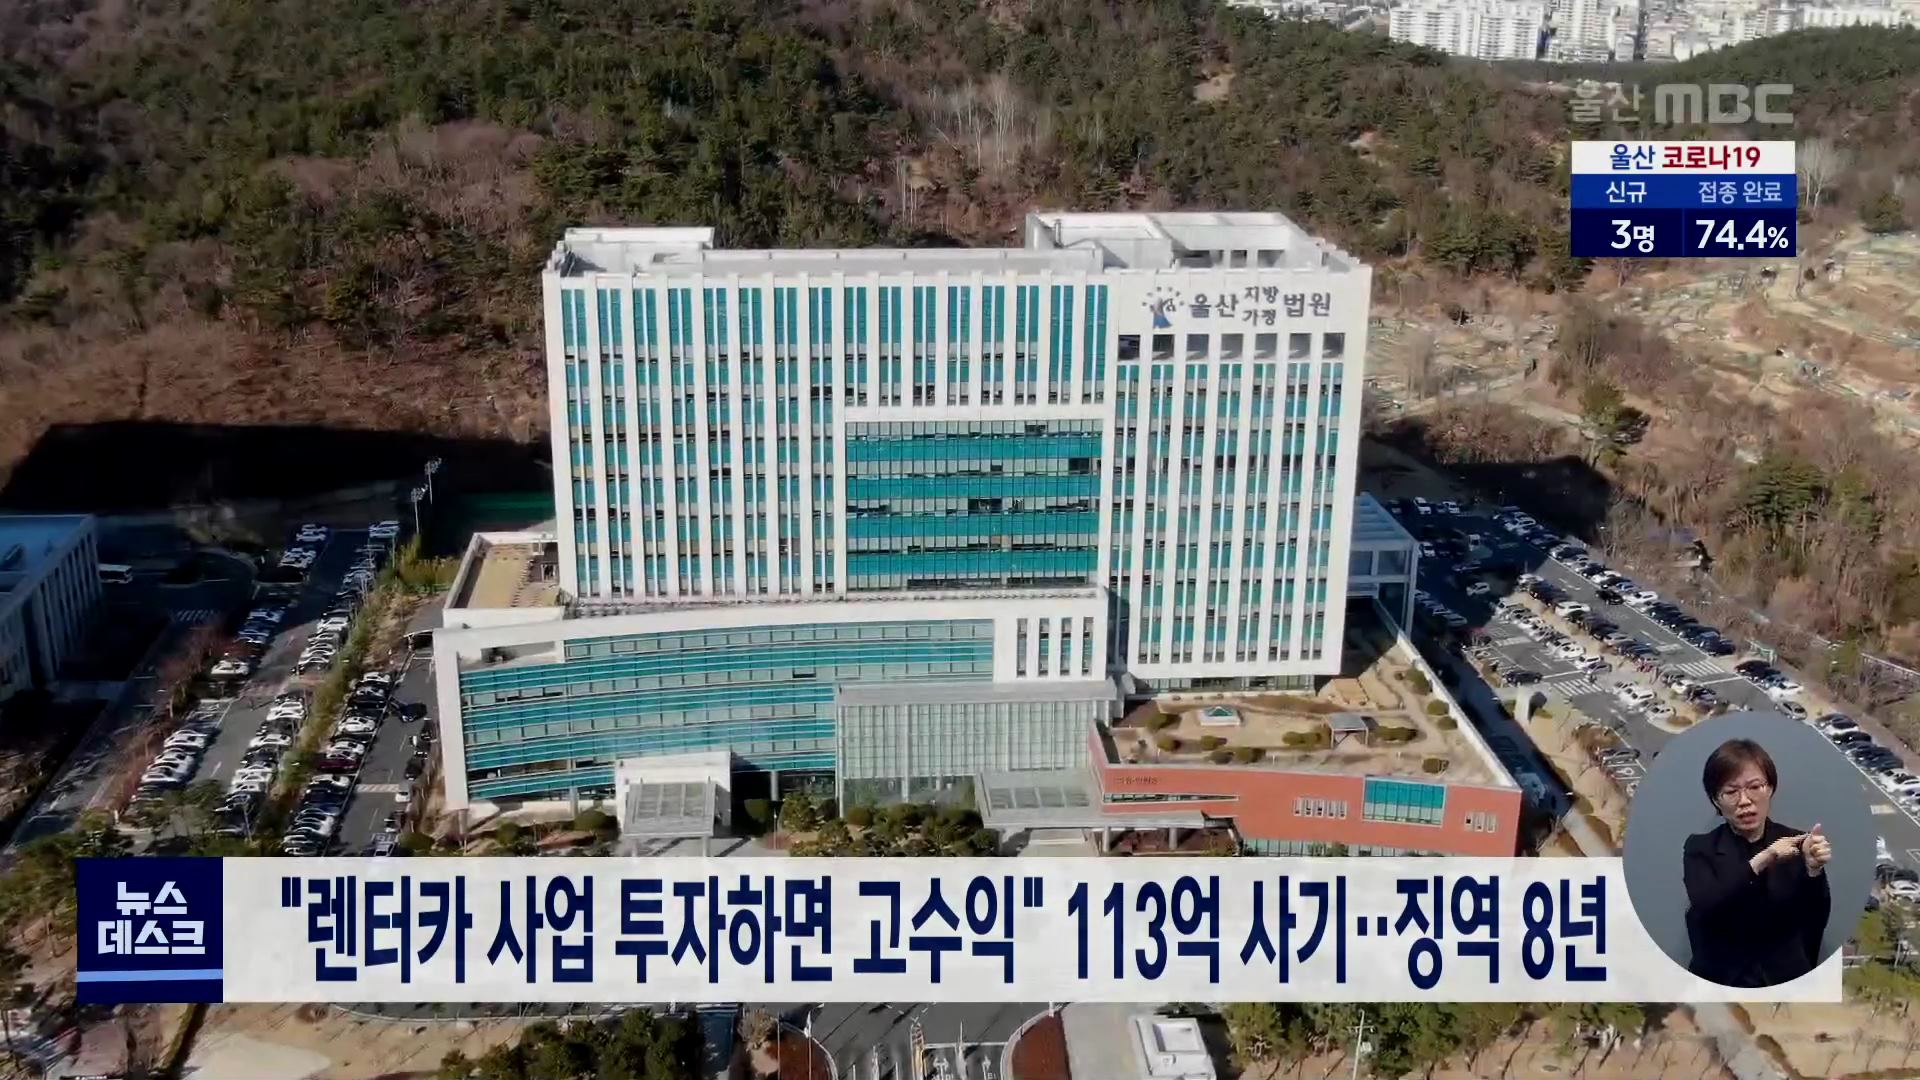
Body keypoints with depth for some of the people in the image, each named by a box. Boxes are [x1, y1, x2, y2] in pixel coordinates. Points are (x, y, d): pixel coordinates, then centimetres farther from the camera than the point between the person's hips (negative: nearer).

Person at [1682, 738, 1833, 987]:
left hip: (1785, 982, 1)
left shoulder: (1795, 844, 4)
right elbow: (1707, 910, -14)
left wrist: (1814, 870, -24)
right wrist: (1760, 862, -24)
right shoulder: (1700, 849, 3)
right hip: (1720, 982, -1)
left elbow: (1815, 922, -7)